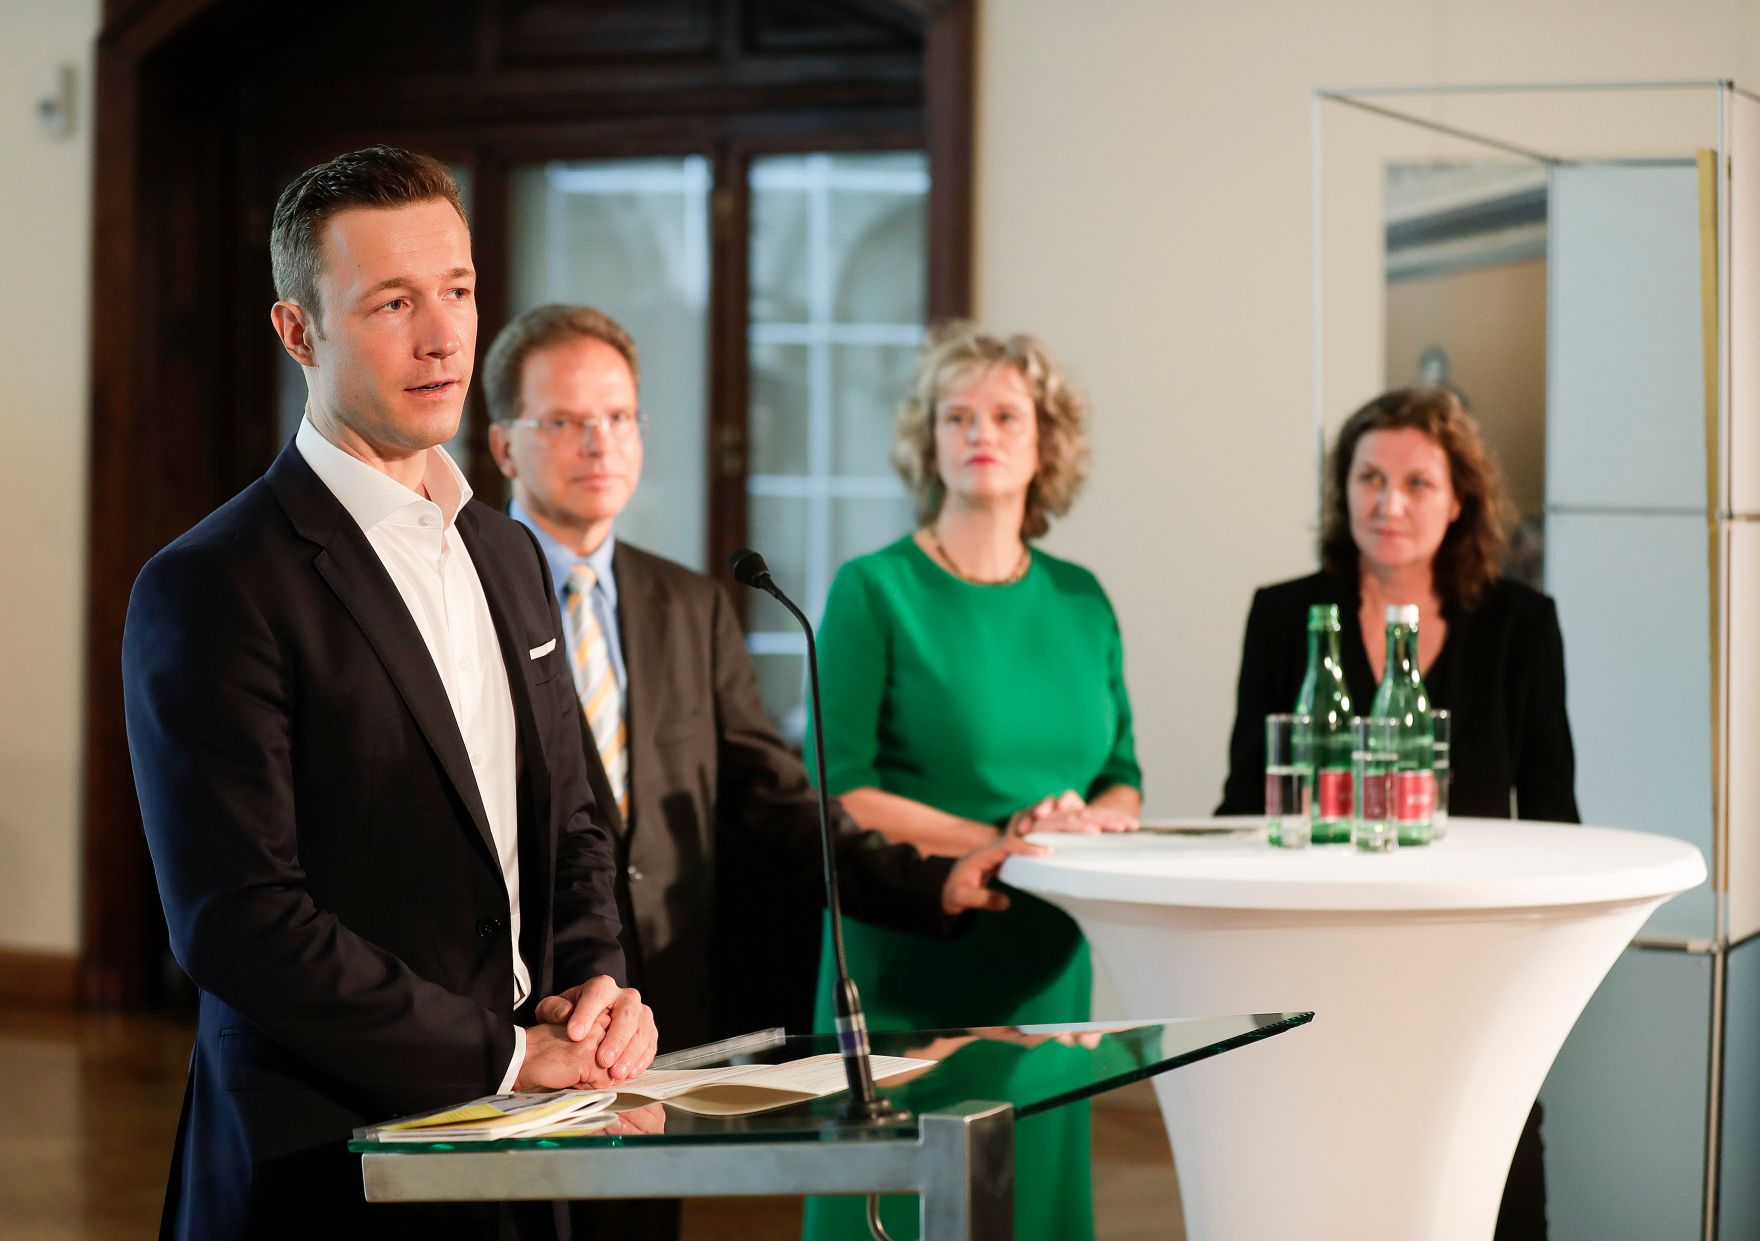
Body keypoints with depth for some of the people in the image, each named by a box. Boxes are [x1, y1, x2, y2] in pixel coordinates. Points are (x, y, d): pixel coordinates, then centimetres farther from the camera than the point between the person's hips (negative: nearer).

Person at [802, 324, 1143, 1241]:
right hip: (909, 960, -4)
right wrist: (998, 840, -16)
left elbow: (1123, 781, 15)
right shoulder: (875, 591, -3)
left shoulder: (1080, 602, 11)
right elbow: (838, 793, -10)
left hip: (1046, 964, 5)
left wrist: (1089, 819, -8)